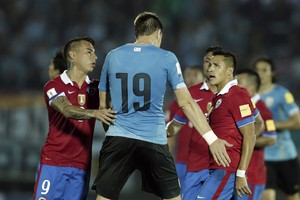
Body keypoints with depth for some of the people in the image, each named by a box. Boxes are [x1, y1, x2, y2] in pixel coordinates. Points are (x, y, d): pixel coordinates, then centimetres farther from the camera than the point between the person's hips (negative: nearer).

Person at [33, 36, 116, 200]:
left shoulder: (95, 88, 11)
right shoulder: (54, 86, -4)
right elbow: (67, 110, -22)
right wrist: (94, 113, -39)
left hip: (81, 166, 4)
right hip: (53, 162, -4)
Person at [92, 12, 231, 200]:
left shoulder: (113, 56, 8)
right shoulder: (167, 58, 1)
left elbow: (103, 103, 15)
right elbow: (186, 102, -2)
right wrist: (212, 139, -1)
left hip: (117, 137, 1)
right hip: (154, 141, -1)